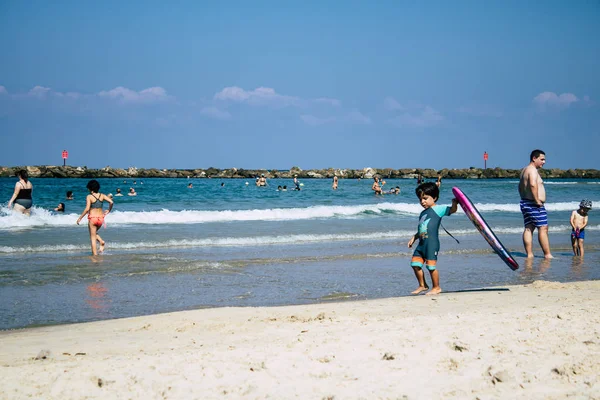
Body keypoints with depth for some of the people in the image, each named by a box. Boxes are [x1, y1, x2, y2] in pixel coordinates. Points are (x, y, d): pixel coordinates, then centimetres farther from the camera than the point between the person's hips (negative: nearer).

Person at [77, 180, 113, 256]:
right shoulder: (102, 195, 2)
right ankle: (101, 241, 2)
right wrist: (108, 210, 10)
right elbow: (111, 202, -7)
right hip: (101, 218, 5)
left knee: (93, 237, 6)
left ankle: (95, 254, 3)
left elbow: (87, 209, -16)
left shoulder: (89, 197, -10)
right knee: (94, 233, 28)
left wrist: (80, 218, -8)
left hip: (92, 218, -5)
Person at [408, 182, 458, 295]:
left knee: (431, 265, -5)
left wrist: (454, 204, -36)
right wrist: (414, 238, 27)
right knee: (415, 264, 6)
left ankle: (436, 287, 10)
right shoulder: (423, 213, 21)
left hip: (432, 242, -8)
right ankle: (422, 285, 21)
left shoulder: (438, 209, -4)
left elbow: (452, 210, -17)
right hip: (422, 243, 8)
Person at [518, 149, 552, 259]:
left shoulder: (524, 170, 19)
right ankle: (547, 254, -6)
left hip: (525, 203, 10)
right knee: (543, 229, -7)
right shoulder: (533, 170, -14)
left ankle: (529, 254, 5)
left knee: (528, 229, 7)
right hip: (534, 204, -10)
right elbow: (533, 185, -30)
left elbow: (521, 187, 28)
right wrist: (537, 200, -24)